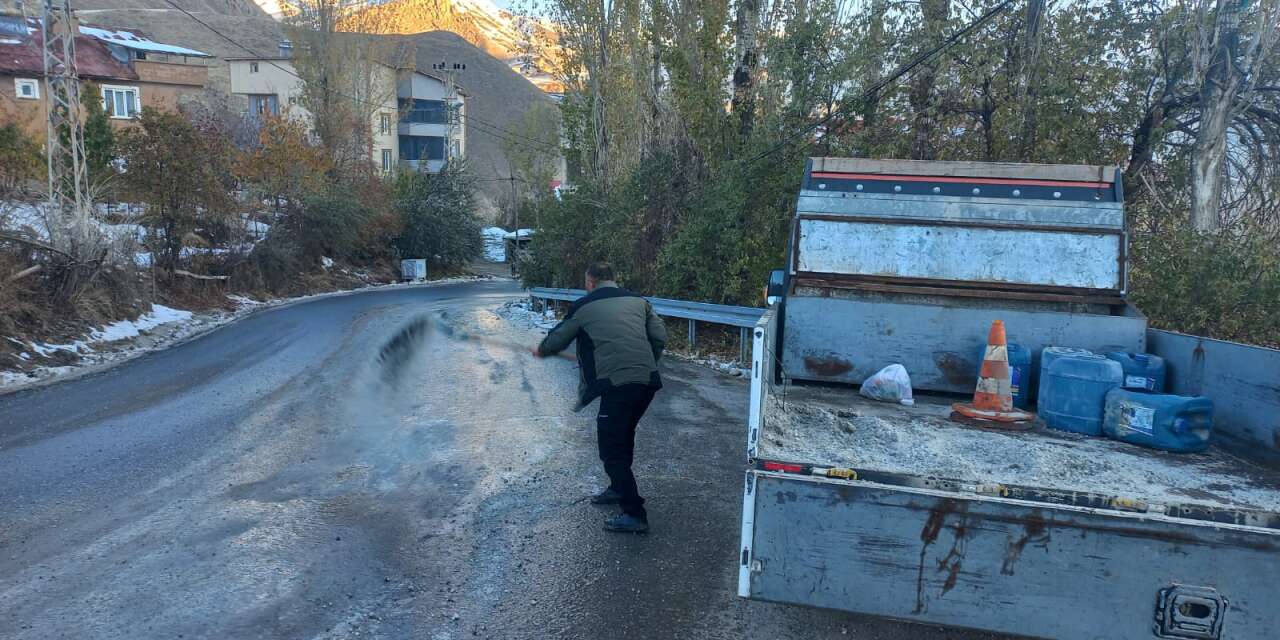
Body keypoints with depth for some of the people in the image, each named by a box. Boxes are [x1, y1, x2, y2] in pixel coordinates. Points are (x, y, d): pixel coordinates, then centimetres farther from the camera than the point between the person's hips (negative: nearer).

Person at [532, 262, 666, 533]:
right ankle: (619, 489, 41)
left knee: (611, 450, 4)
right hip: (647, 382, 6)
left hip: (616, 386, -6)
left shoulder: (583, 306, 5)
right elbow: (660, 337, 10)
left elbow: (558, 338, 17)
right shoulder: (638, 300, 15)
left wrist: (541, 350, 38)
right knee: (624, 437, 26)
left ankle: (635, 515, 3)